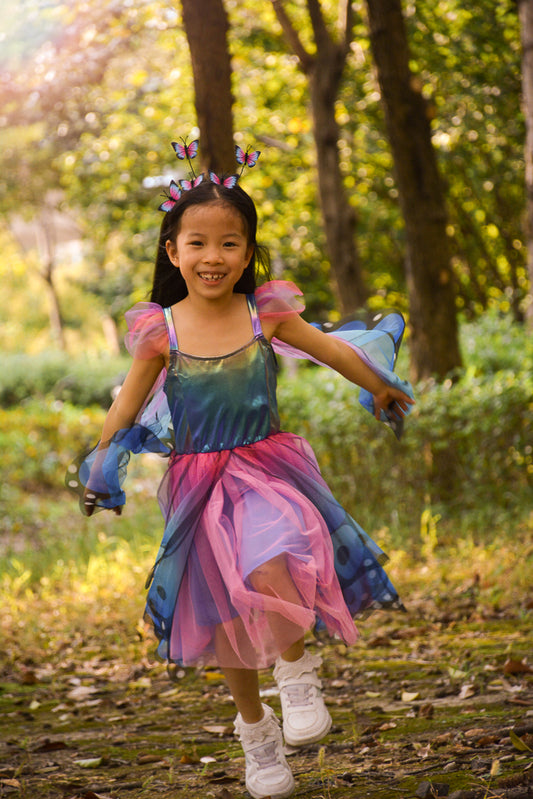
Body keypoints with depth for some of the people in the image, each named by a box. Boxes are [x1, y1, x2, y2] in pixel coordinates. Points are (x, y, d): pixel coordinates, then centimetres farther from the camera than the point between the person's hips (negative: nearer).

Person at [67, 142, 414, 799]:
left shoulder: (266, 314, -6)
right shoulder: (160, 331, -7)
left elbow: (332, 350, 10)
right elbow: (127, 406, 6)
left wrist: (382, 391, 22)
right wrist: (97, 472, 10)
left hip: (267, 469, -1)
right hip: (199, 485, 1)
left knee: (269, 574, -29)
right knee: (226, 614, 9)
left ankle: (298, 669, 0)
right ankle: (255, 729, 30)